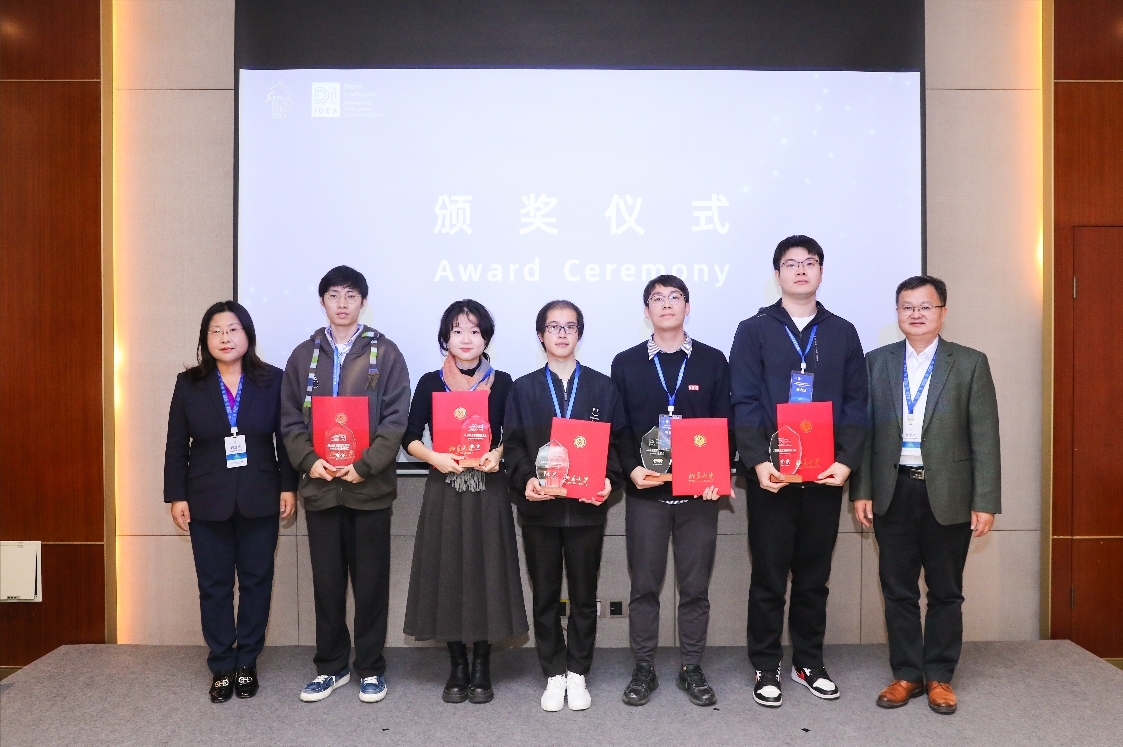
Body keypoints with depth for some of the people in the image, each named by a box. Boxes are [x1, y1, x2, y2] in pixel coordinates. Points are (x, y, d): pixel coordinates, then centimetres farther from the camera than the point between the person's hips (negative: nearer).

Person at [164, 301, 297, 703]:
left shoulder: (272, 380, 0)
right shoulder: (189, 384, 2)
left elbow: (286, 439, 2)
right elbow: (176, 447, 4)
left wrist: (288, 486, -2)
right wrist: (176, 497, 0)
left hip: (259, 500, 0)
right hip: (207, 502, 1)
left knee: (257, 581, 7)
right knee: (214, 585, 7)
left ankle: (247, 662, 21)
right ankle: (221, 666, 19)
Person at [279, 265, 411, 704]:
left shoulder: (384, 352, 0)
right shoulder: (303, 355, 10)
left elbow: (396, 418, -6)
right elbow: (290, 419, 7)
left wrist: (364, 465, -15)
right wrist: (309, 460, -10)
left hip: (369, 486, -2)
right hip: (319, 485, 3)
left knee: (371, 581, 6)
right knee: (326, 581, 11)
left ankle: (370, 668, 20)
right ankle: (330, 667, 25)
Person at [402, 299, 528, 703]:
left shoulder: (501, 383, 4)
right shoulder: (430, 383, 4)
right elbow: (410, 438, 2)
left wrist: (498, 453, -15)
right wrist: (434, 457, -15)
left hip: (488, 491, 0)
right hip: (444, 491, 1)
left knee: (486, 573, 2)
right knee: (448, 574, 3)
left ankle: (481, 668, 16)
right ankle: (457, 666, 18)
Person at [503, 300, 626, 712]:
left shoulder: (602, 386, 7)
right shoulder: (523, 388, 7)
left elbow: (617, 442, 3)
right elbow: (512, 445, 2)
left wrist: (609, 480, -14)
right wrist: (525, 479, -15)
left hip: (587, 506, 0)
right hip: (539, 506, 0)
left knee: (584, 595, 9)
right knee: (545, 596, 9)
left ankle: (577, 673, 24)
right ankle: (554, 675, 22)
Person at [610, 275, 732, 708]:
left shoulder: (713, 361, 6)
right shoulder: (626, 364, 6)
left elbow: (725, 425, 3)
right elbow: (617, 428, 3)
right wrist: (632, 469, -13)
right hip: (645, 491, 0)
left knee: (695, 586, 8)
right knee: (644, 584, 7)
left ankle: (691, 669, 22)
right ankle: (644, 669, 20)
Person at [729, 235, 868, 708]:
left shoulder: (842, 333, 10)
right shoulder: (754, 331, 2)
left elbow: (855, 404, 5)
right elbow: (744, 403, -6)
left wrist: (846, 460, -8)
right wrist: (757, 461, -18)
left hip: (825, 474, 3)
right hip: (771, 475, -2)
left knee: (814, 576, 12)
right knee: (769, 576, 6)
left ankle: (809, 663, 27)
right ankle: (766, 668, 18)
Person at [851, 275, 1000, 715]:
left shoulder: (971, 364, 0)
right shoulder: (876, 362, 5)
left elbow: (985, 437, -3)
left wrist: (985, 502, -8)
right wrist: (861, 491, -1)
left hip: (948, 494, -1)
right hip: (892, 493, 2)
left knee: (945, 591, 10)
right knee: (897, 590, 9)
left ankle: (939, 676, 25)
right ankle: (906, 674, 23)